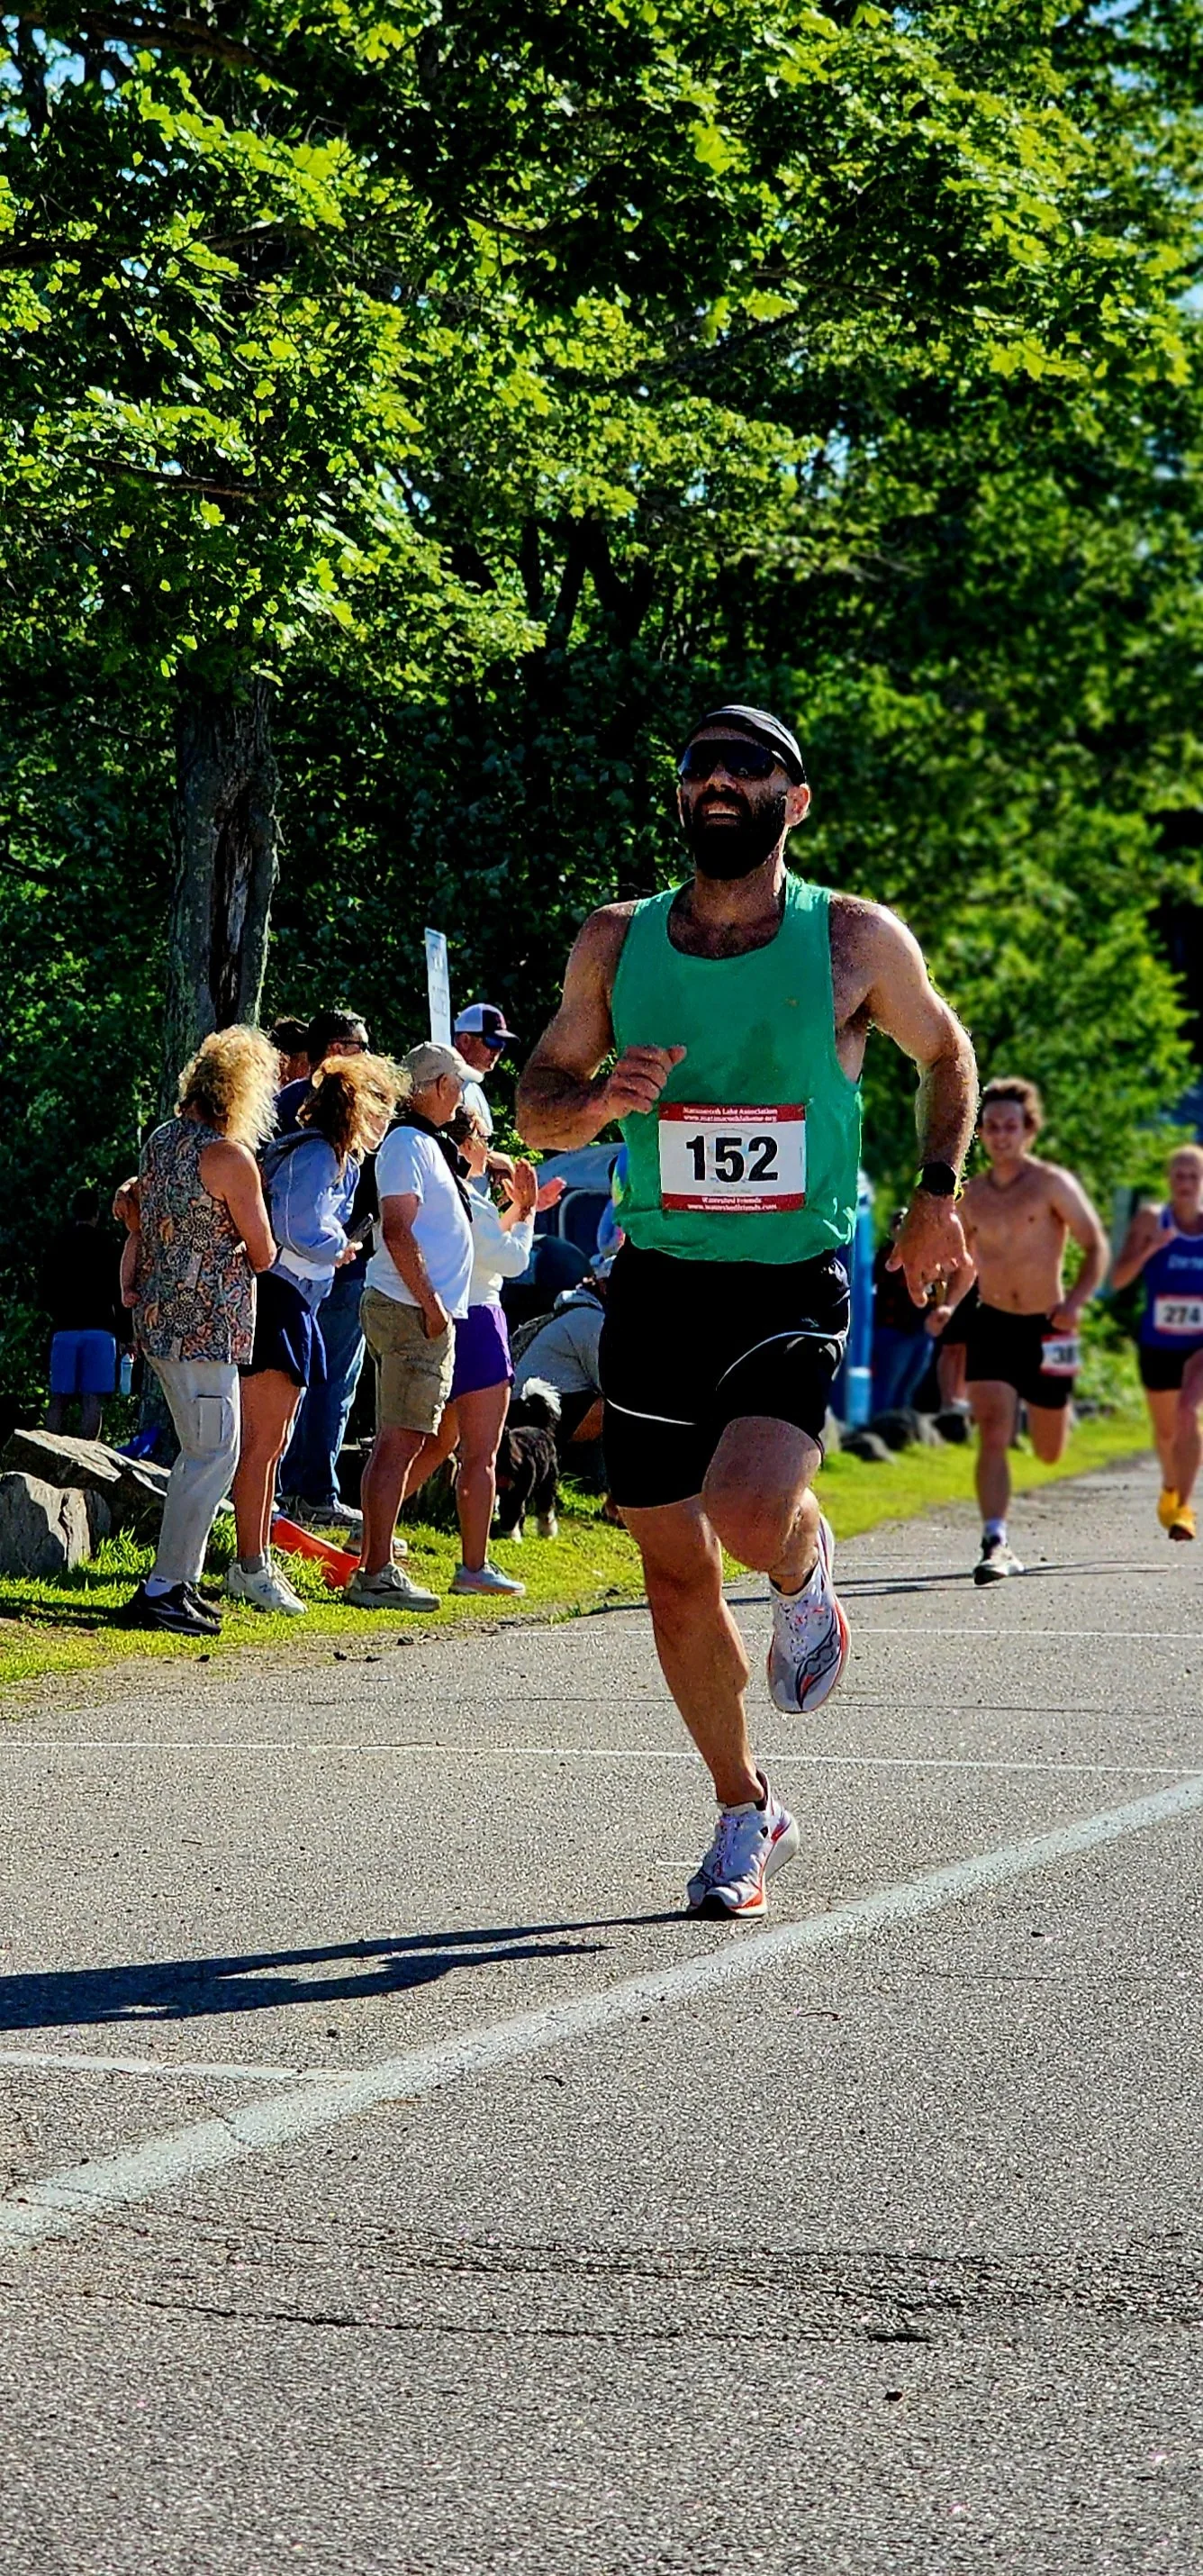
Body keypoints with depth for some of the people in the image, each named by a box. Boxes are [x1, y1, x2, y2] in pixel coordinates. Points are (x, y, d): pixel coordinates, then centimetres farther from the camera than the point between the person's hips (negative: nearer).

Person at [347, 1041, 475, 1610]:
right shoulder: (407, 1143, -11)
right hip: (412, 1312, -10)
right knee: (399, 1444, -11)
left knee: (397, 1445, 12)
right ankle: (377, 1575, -12)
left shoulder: (428, 1144, 19)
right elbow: (397, 1231, -20)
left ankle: (371, 1567, 15)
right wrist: (430, 1305, -19)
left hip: (429, 1313, 10)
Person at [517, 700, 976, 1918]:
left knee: (750, 1517, -27)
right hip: (657, 1284, 3)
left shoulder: (856, 941, -1)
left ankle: (806, 1574, 11)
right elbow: (534, 1103, 12)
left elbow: (947, 1056, 16)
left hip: (791, 1288, -3)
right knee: (676, 1579, 6)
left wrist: (936, 1196, 5)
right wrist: (599, 1099, -11)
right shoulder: (617, 941, 5)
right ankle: (746, 1813, 26)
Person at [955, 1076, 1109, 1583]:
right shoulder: (970, 1194, 6)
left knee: (1049, 1452, 13)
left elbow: (1097, 1246, -6)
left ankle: (1056, 1409, 50)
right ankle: (995, 1544, -19)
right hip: (991, 1325, 2)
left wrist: (1075, 1302, -20)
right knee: (992, 1436, -17)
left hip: (1045, 1328, -2)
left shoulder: (1052, 1184, -6)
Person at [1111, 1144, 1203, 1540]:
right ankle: (1170, 1488, 47)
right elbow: (1119, 1278, -11)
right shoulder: (1151, 1220, -5)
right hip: (1159, 1343, 1)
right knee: (1166, 1430, 17)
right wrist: (1149, 1249, -25)